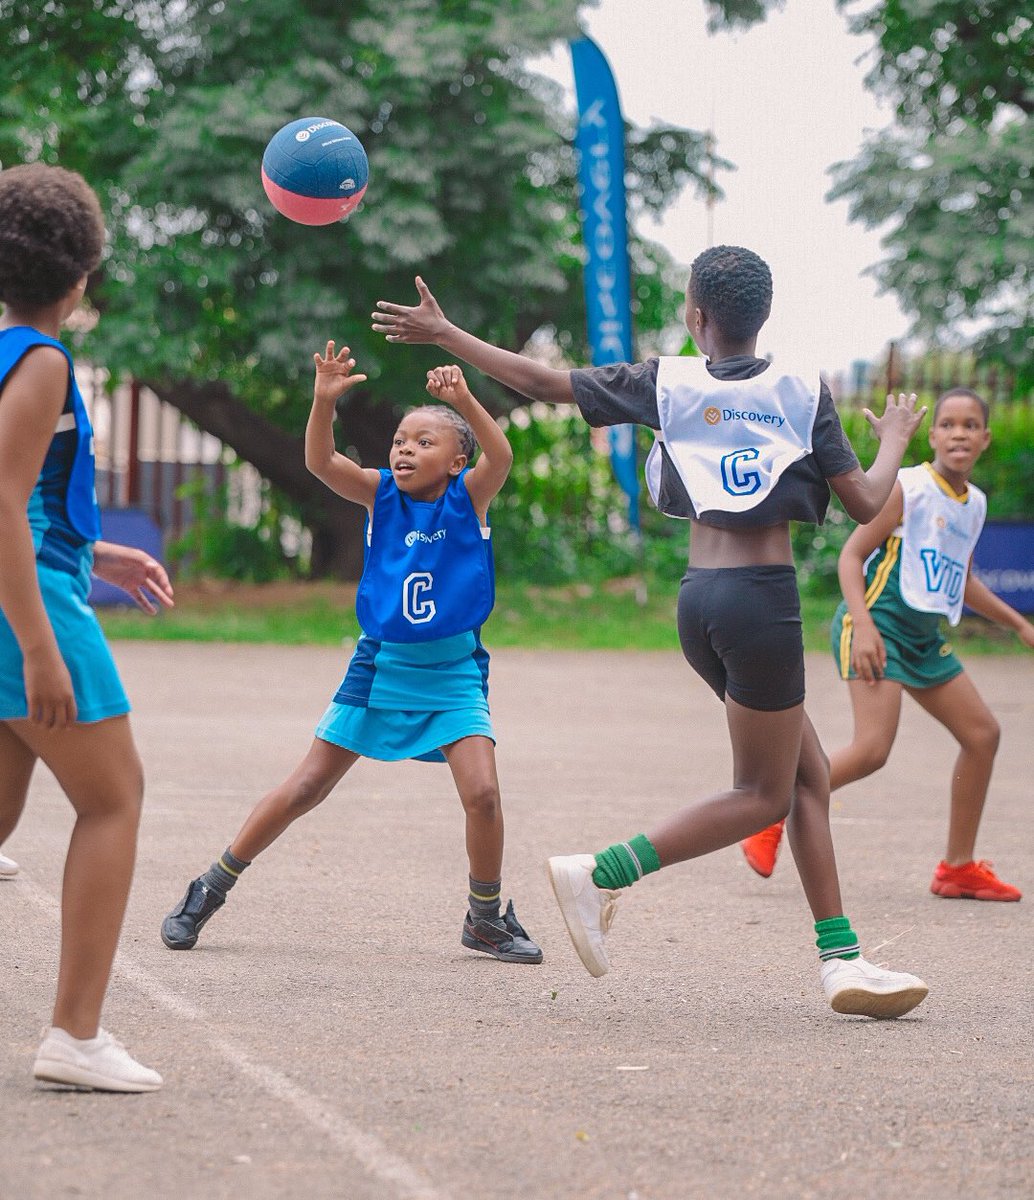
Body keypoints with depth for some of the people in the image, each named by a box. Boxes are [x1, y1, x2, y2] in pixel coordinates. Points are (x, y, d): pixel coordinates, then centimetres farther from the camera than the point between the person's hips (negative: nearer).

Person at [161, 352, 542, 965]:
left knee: (482, 792, -16)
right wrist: (325, 401, -35)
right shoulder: (381, 494, -3)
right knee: (305, 788, 4)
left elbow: (500, 457, -27)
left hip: (453, 672, -1)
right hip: (380, 665, 1)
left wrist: (464, 401, -43)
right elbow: (321, 462, -18)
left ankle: (486, 917, 6)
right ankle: (211, 888, 17)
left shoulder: (469, 496, -6)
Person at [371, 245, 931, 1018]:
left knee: (809, 775, 12)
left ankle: (841, 958, 7)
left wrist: (442, 333, 15)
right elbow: (865, 505, 1)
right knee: (764, 795, 4)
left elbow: (541, 382, 5)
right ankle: (602, 874, -8)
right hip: (763, 597, -5)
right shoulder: (805, 393, -1)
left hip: (700, 601, 5)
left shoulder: (667, 383, 5)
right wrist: (895, 442, 22)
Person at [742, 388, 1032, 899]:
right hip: (878, 625, -9)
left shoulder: (974, 503, 13)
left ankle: (958, 867, 18)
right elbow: (851, 554, -13)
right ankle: (769, 819, -8)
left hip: (924, 636, 9)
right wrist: (863, 624, -25)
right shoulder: (906, 488, -10)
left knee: (982, 733, 8)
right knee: (873, 748, -23)